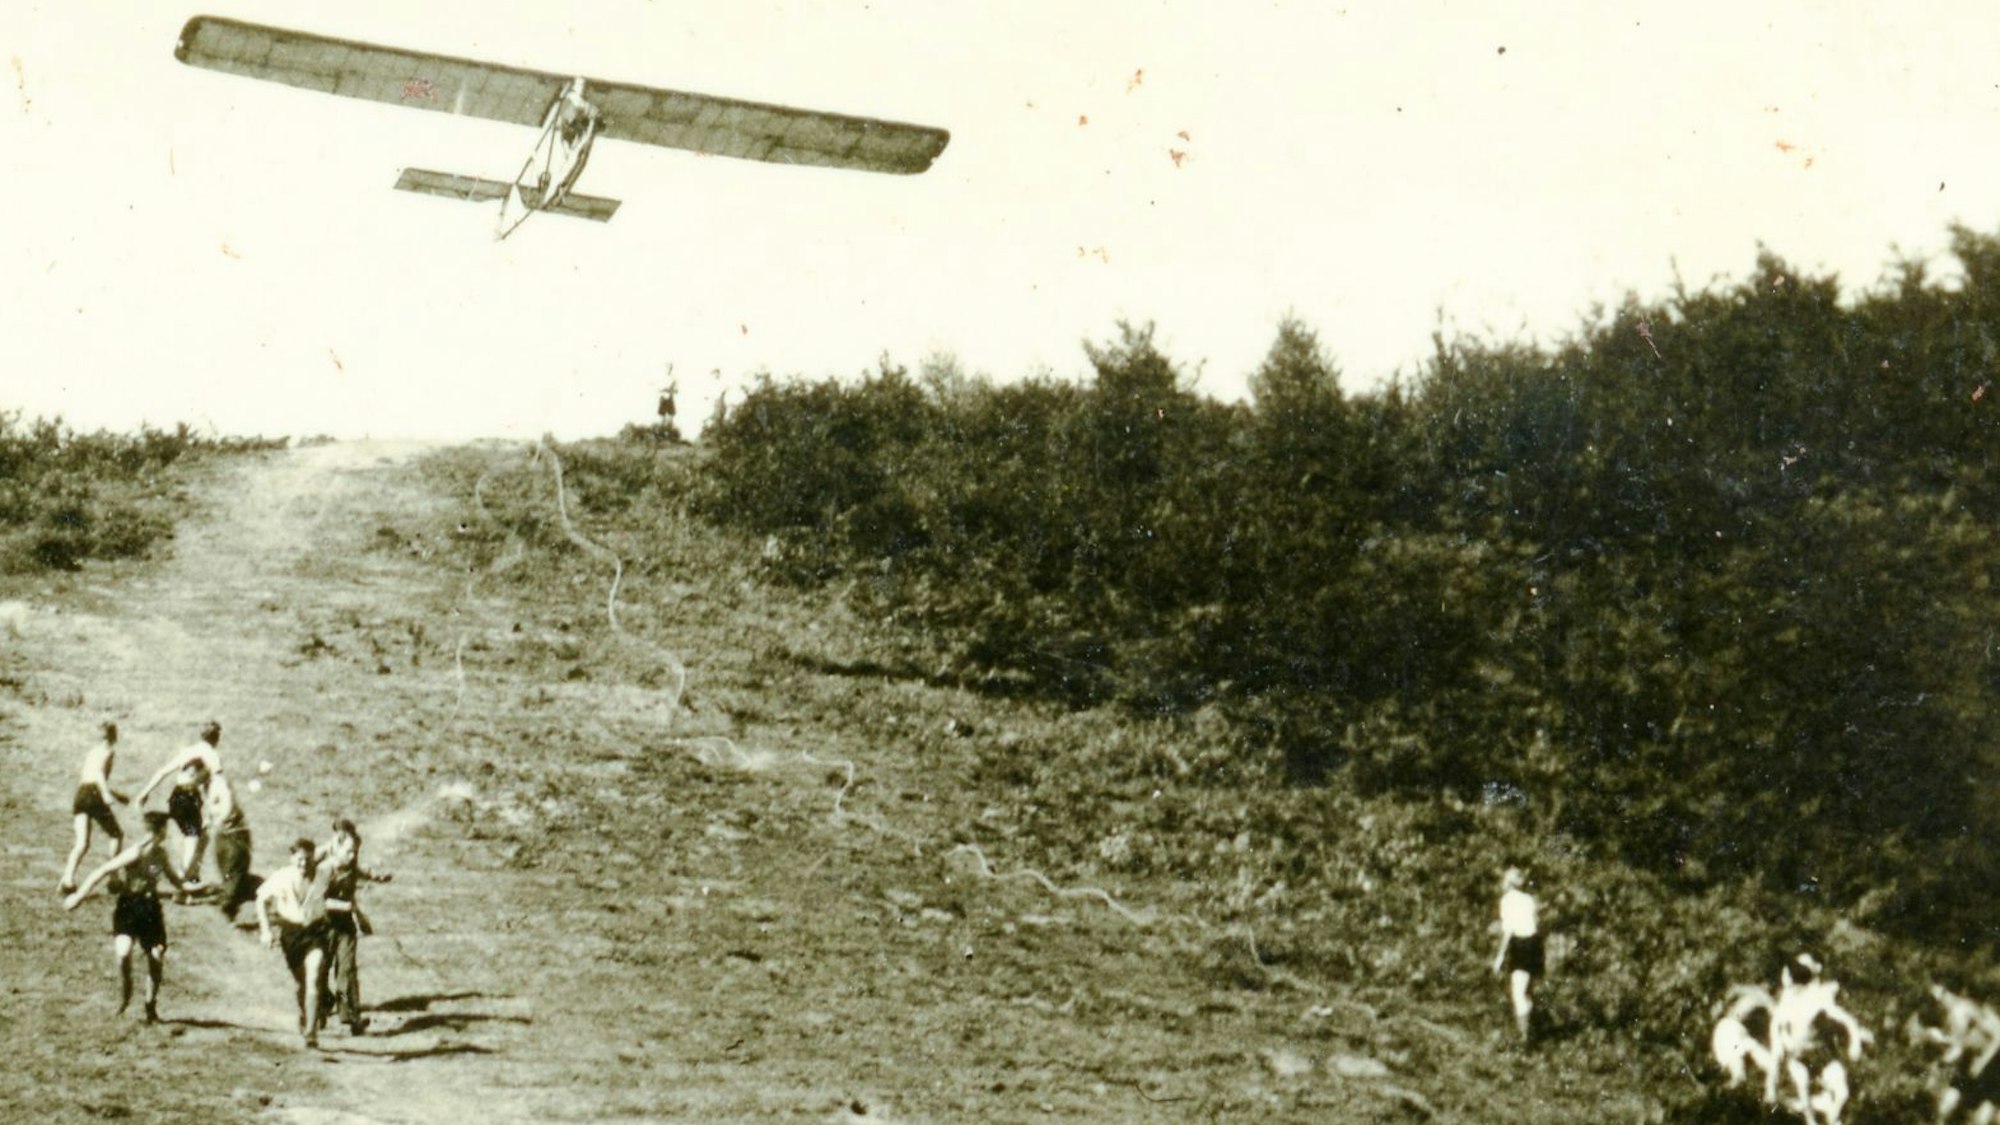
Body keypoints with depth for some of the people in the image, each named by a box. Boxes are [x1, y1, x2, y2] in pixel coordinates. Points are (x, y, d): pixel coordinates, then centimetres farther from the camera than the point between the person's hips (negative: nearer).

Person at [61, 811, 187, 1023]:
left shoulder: (160, 853, 2)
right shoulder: (136, 853, -19)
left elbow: (172, 876, 22)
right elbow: (102, 872, -20)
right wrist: (79, 896, -22)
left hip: (150, 905, 6)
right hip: (129, 905, -6)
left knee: (157, 957, 1)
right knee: (123, 951, -23)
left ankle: (151, 1005, 17)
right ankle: (124, 995, 3)